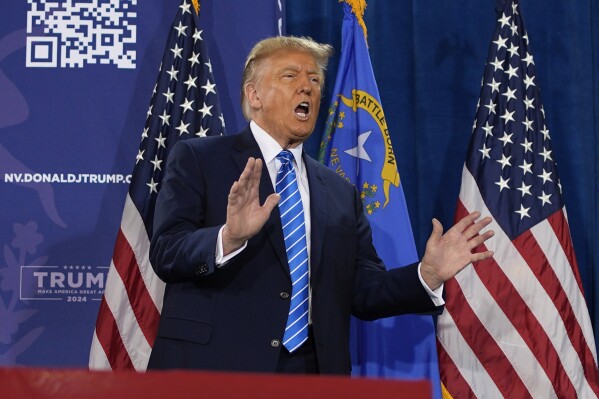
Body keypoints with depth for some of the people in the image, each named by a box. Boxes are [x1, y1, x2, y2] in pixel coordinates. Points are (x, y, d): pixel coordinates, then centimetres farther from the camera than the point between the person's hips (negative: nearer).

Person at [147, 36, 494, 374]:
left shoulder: (341, 194, 13)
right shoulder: (197, 160, 1)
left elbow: (363, 292, 9)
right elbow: (165, 253, -11)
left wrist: (428, 275, -7)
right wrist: (228, 238, -29)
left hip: (312, 374, 4)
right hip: (214, 367, -4)